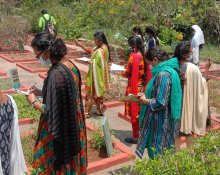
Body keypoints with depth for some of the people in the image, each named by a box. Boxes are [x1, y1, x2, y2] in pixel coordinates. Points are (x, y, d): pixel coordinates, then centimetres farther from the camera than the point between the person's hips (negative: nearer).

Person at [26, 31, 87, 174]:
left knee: (57, 163, 14)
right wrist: (41, 92, 9)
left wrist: (33, 102, -7)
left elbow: (51, 111, -23)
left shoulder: (56, 74, -28)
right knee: (70, 157, 25)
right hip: (72, 125, 8)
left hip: (59, 129, -8)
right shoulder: (71, 66, -3)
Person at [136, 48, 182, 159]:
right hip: (164, 118, 9)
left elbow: (160, 102, -26)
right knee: (163, 148, 21)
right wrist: (146, 95, 9)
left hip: (160, 120, -9)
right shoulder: (169, 69, 6)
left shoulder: (163, 75, -25)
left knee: (158, 149, 7)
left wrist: (145, 101, -11)